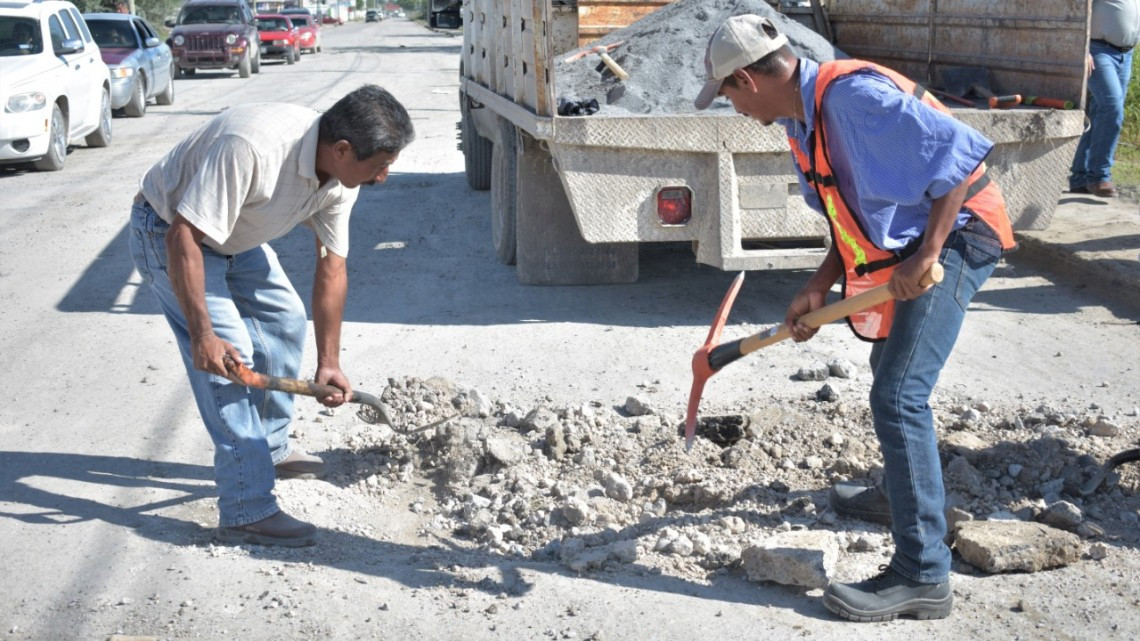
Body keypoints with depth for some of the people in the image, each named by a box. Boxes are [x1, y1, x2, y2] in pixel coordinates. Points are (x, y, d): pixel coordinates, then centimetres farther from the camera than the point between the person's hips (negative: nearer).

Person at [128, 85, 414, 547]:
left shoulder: (341, 178, -14)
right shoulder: (251, 146, -39)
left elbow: (331, 268, -6)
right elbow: (183, 236, -35)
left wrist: (328, 363, -6)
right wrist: (202, 334, -34)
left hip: (234, 238, 8)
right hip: (168, 233, -8)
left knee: (286, 319, 15)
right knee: (231, 353, -17)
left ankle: (270, 448, 34)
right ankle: (246, 513, -14)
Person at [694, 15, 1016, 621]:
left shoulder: (852, 94, -24)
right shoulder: (802, 122, 7)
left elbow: (958, 150, -28)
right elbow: (854, 222, 14)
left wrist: (926, 255, -28)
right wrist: (816, 290, 3)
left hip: (953, 235, -11)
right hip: (904, 243, 11)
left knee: (898, 395, -16)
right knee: (888, 368, 26)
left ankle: (922, 576, -11)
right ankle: (904, 491, 49)